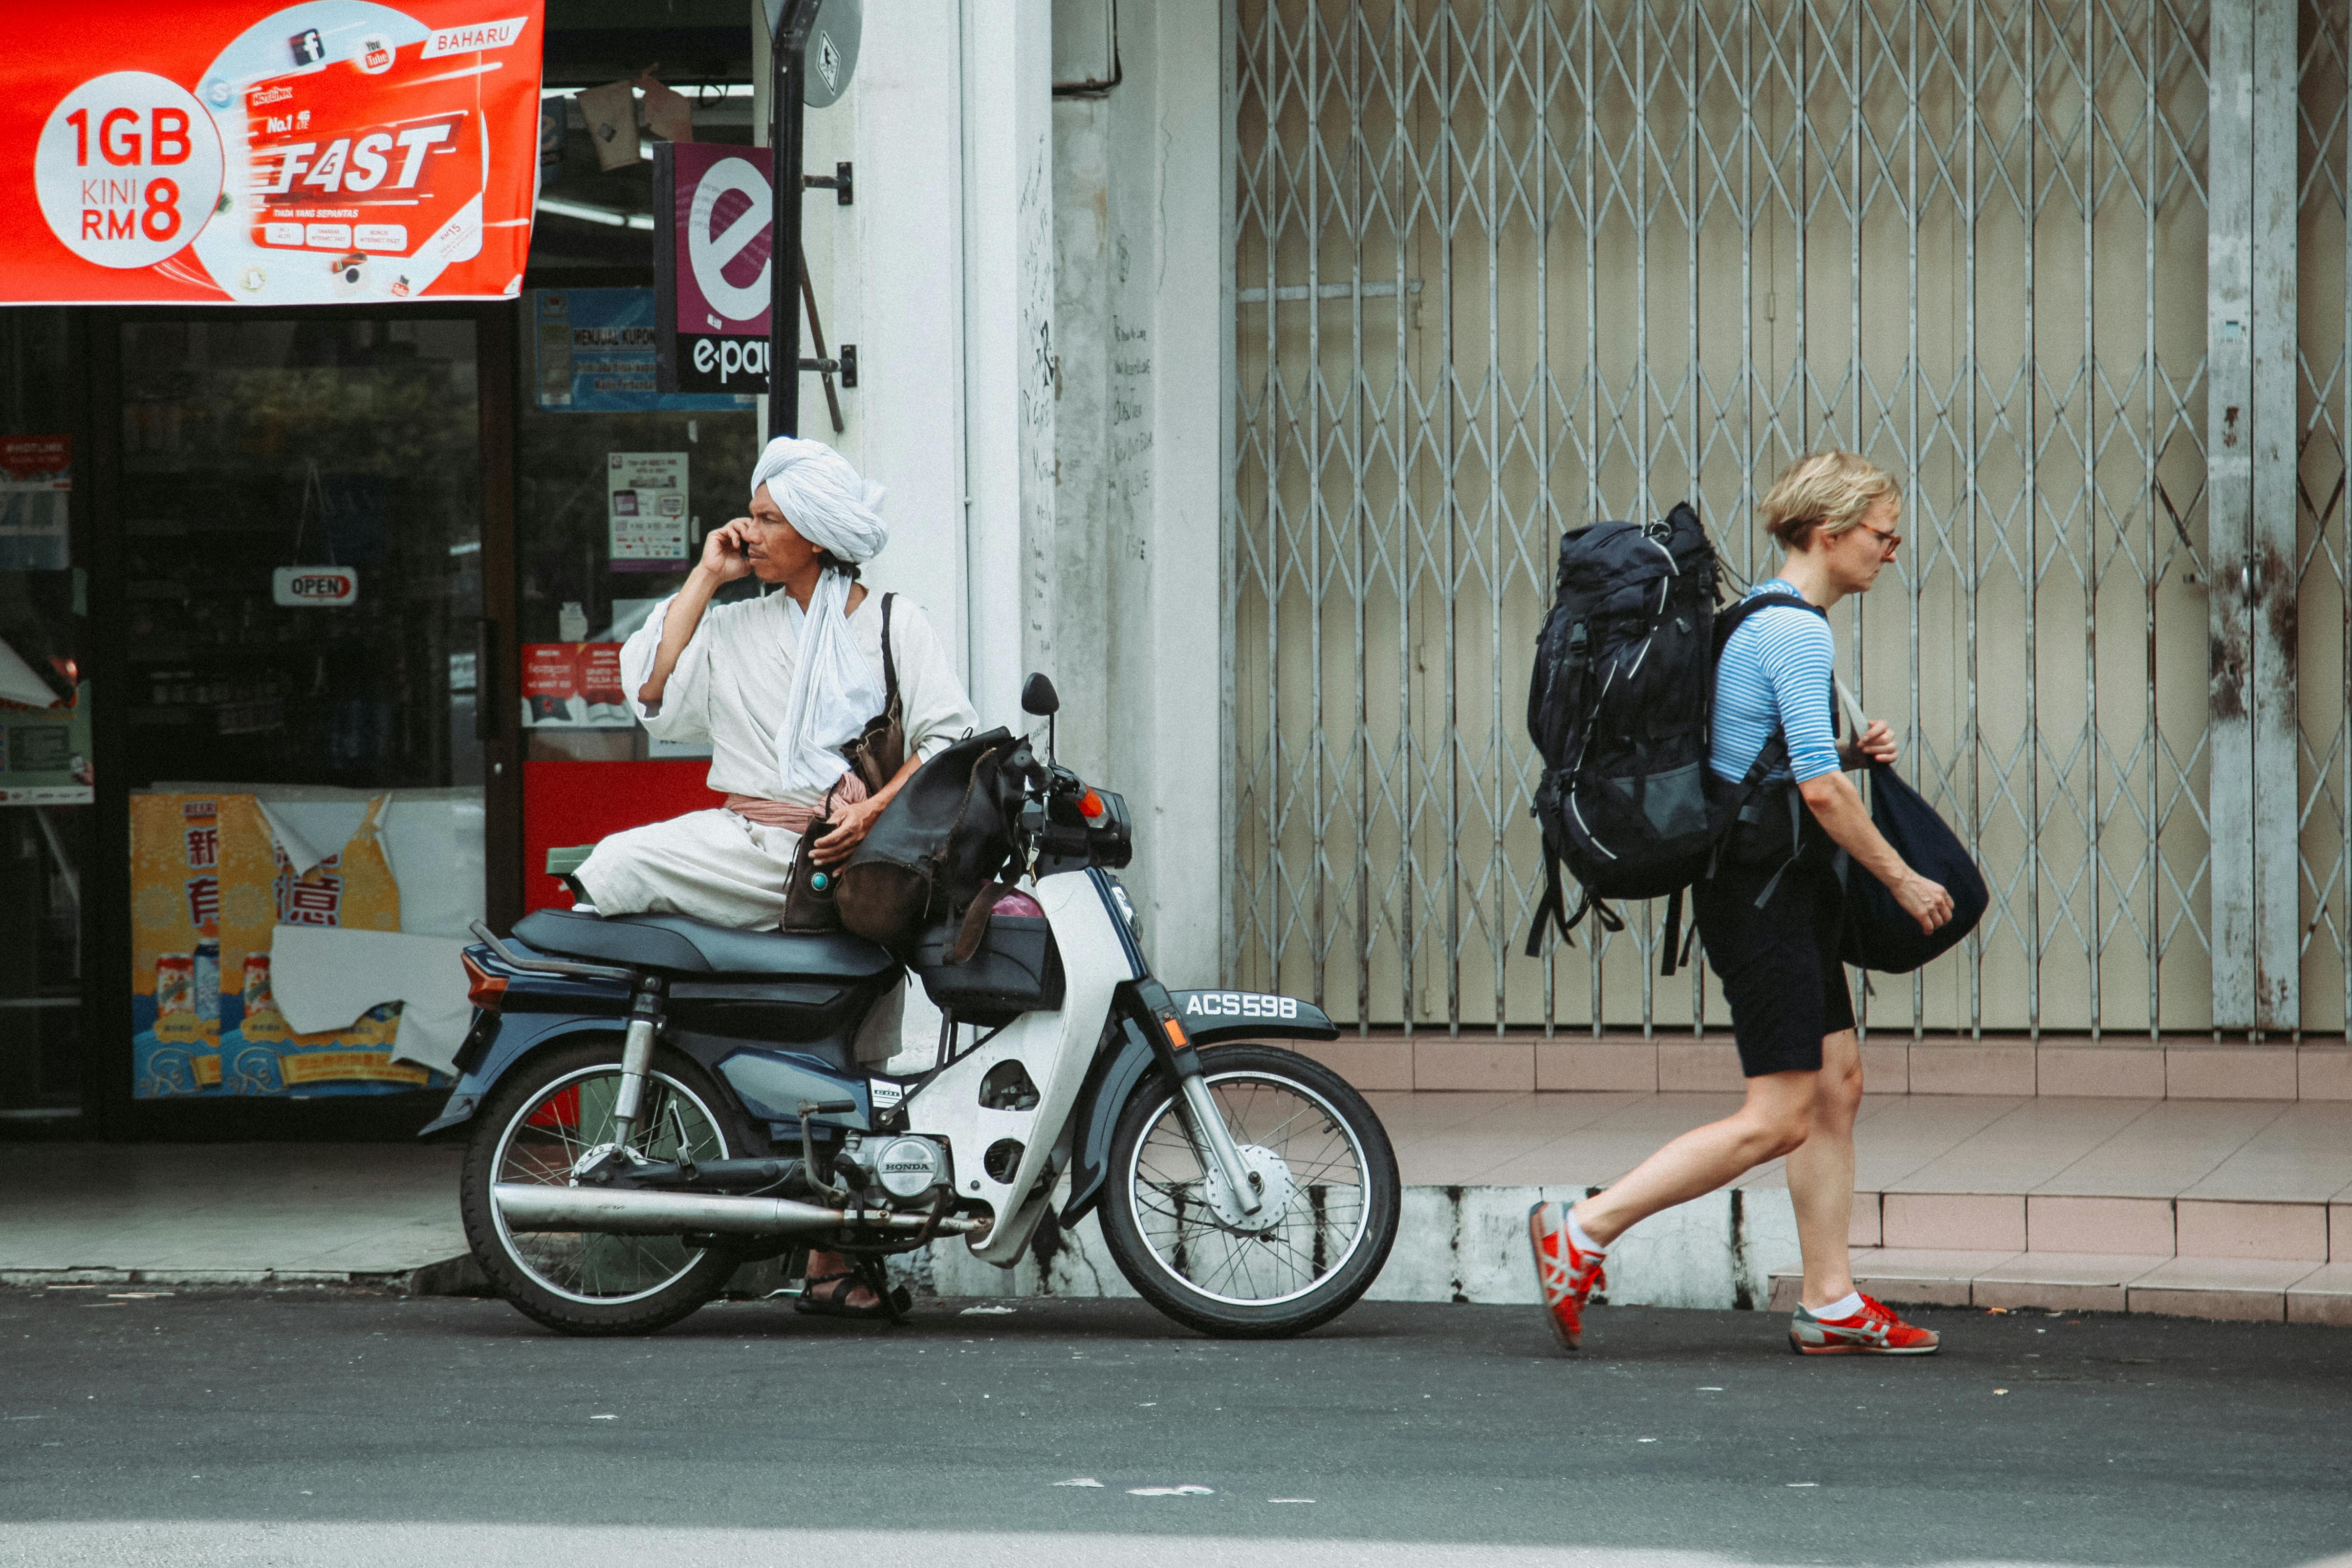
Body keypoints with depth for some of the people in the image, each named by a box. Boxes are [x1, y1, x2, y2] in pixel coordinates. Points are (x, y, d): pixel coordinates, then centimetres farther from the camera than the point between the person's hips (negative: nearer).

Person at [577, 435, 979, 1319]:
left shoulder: (894, 624, 10)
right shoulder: (735, 629, 16)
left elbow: (951, 734, 3)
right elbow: (651, 695, 2)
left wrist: (877, 808, -13)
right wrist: (706, 579, 5)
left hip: (852, 858, -2)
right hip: (747, 843, 2)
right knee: (619, 869, -26)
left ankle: (832, 1263, 3)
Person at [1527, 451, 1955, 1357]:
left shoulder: (1762, 622, 16)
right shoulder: (1798, 634, -16)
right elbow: (1821, 790, -20)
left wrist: (1849, 754, 9)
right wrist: (1902, 881, -12)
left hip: (1782, 890, 11)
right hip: (1766, 885, -11)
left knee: (1838, 1081, 11)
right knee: (1778, 1119, -9)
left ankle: (1831, 1303, 12)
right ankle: (1582, 1233, -7)